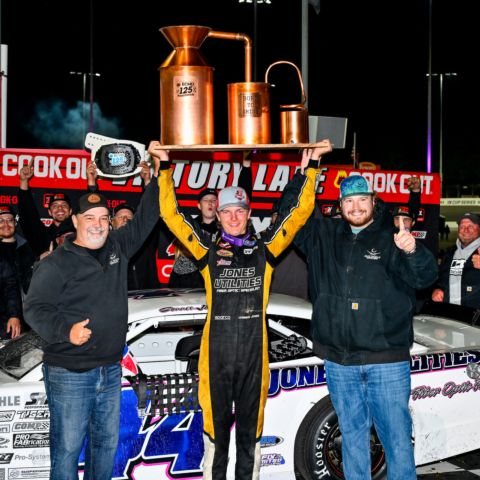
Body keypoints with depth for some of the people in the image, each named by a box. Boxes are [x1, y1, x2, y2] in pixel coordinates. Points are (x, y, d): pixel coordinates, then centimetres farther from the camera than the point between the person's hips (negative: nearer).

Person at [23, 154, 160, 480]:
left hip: (111, 370, 6)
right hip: (69, 375, -6)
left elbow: (145, 219, 12)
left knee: (107, 443, 17)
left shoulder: (118, 247, 7)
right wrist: (66, 330, -30)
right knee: (67, 448, 1)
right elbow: (35, 307, -14)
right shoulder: (56, 263, -9)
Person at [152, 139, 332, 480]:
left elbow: (301, 211, 5)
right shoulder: (208, 248, 4)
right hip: (216, 353, -1)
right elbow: (171, 214, 1)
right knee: (215, 427, 8)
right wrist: (165, 166, -4)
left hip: (255, 353, 1)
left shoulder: (265, 247, 6)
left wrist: (311, 165, 2)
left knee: (250, 430, 13)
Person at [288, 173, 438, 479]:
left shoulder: (391, 238, -3)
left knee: (397, 436, 1)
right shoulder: (324, 235, 9)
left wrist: (413, 251, -36)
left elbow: (426, 277, -13)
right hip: (339, 362, 4)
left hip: (387, 361, -3)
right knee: (352, 436, 15)